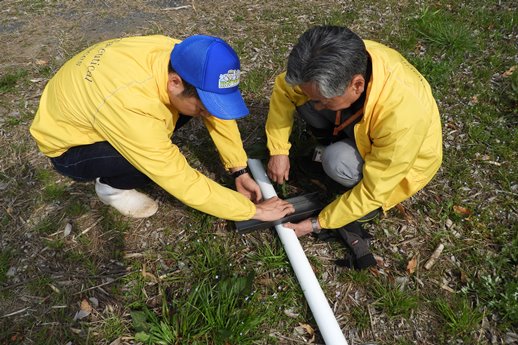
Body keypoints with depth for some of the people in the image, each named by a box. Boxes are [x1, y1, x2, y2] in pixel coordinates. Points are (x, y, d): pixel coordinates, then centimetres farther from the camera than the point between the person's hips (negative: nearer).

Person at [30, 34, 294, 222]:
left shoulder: (181, 58, -23)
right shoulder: (132, 108, -42)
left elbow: (219, 110, -9)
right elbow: (184, 183, -35)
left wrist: (240, 170, -11)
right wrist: (253, 210, -27)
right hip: (67, 145, -6)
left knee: (193, 103, -10)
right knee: (159, 160, -30)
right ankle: (111, 185, 0)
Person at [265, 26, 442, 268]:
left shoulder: (403, 114, -43)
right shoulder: (345, 61, -29)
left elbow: (373, 191, -30)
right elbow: (284, 88, -11)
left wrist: (317, 224, -22)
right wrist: (278, 150, -14)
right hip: (359, 128, 5)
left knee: (338, 161, -35)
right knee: (303, 100, -19)